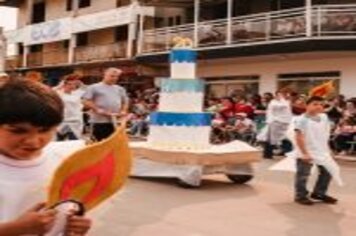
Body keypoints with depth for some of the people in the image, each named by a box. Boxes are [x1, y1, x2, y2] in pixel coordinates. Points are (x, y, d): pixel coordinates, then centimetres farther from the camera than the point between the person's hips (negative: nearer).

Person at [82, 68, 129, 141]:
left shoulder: (120, 89, 16)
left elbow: (125, 101, 24)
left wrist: (124, 111, 4)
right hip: (100, 121, -5)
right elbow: (86, 101, -6)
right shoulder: (94, 88, 0)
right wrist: (98, 110, -14)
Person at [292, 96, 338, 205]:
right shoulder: (302, 120, -18)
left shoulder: (324, 118, 5)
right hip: (306, 153, -7)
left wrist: (328, 150, 15)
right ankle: (300, 196, 19)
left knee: (327, 173, 15)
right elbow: (299, 138, -20)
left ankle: (319, 193, 31)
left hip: (322, 153, 7)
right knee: (303, 175, 3)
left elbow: (326, 136, 13)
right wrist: (304, 153, -23)